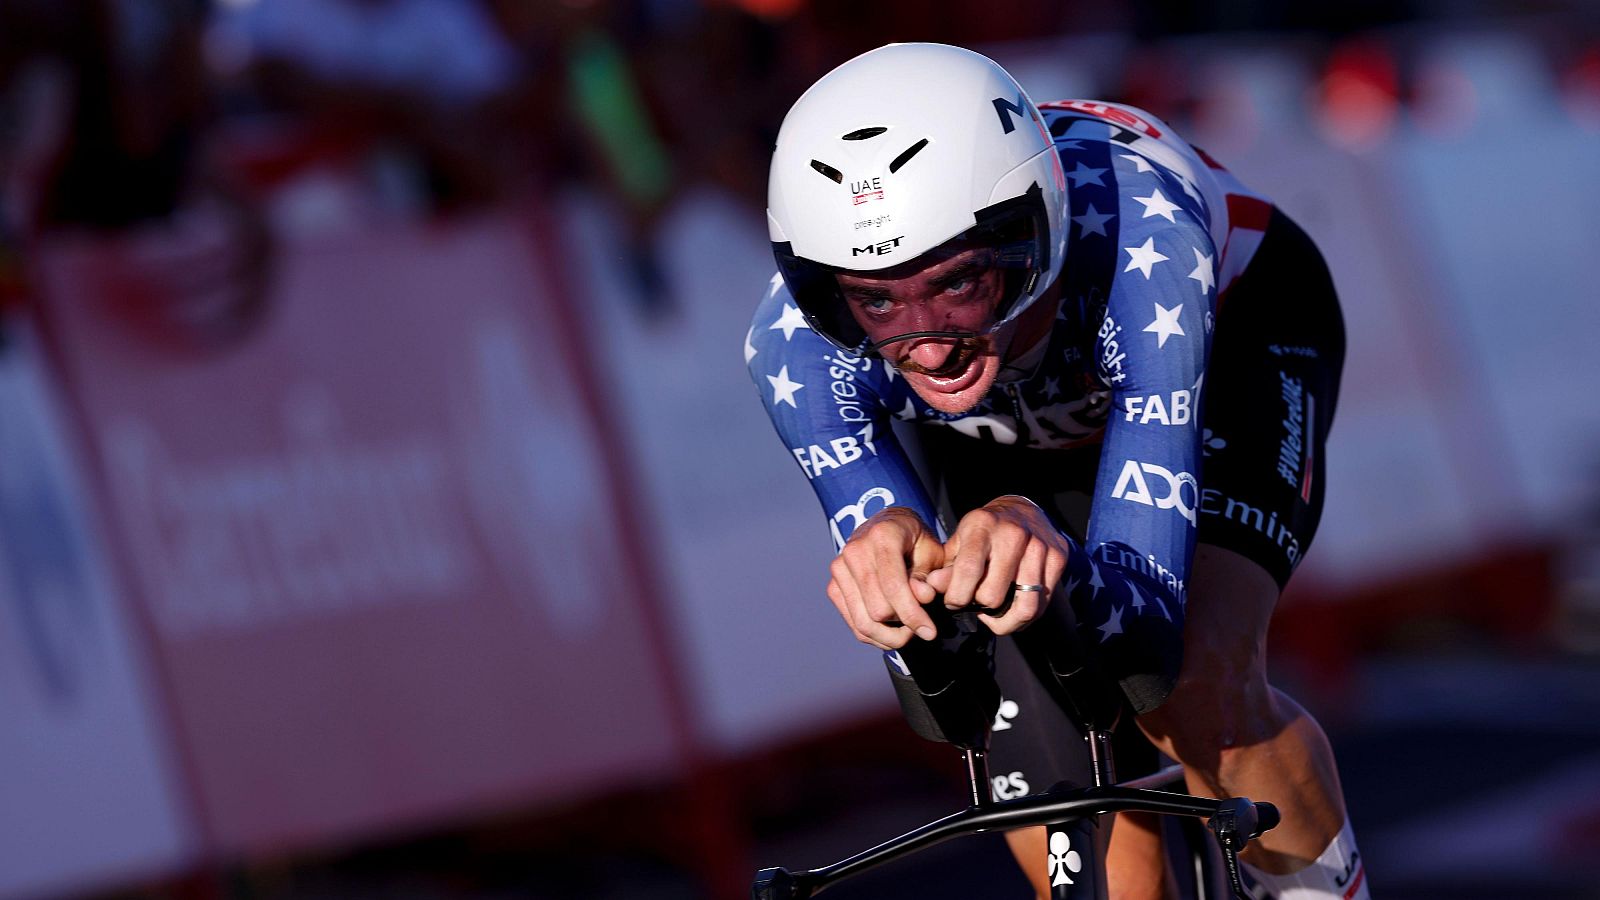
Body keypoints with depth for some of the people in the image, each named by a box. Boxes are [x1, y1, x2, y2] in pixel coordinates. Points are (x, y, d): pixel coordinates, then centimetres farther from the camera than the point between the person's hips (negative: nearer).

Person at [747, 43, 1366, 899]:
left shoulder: (1136, 244, -44)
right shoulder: (796, 346, -37)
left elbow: (1143, 628, -46)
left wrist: (1051, 560, -69)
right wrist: (884, 561, -60)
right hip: (1002, 435, 2)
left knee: (1202, 697, -27)